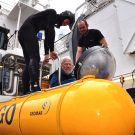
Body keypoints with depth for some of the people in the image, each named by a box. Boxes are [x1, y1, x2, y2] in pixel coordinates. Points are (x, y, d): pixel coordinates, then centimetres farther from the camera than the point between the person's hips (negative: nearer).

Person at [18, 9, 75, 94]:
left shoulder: (52, 21, 25)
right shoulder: (52, 13, 1)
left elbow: (47, 37, 23)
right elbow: (50, 31, -13)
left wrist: (47, 54, 19)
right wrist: (52, 50, -13)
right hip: (28, 30, -9)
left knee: (29, 62, 2)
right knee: (35, 58, -21)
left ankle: (25, 92, -1)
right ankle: (35, 88, -33)